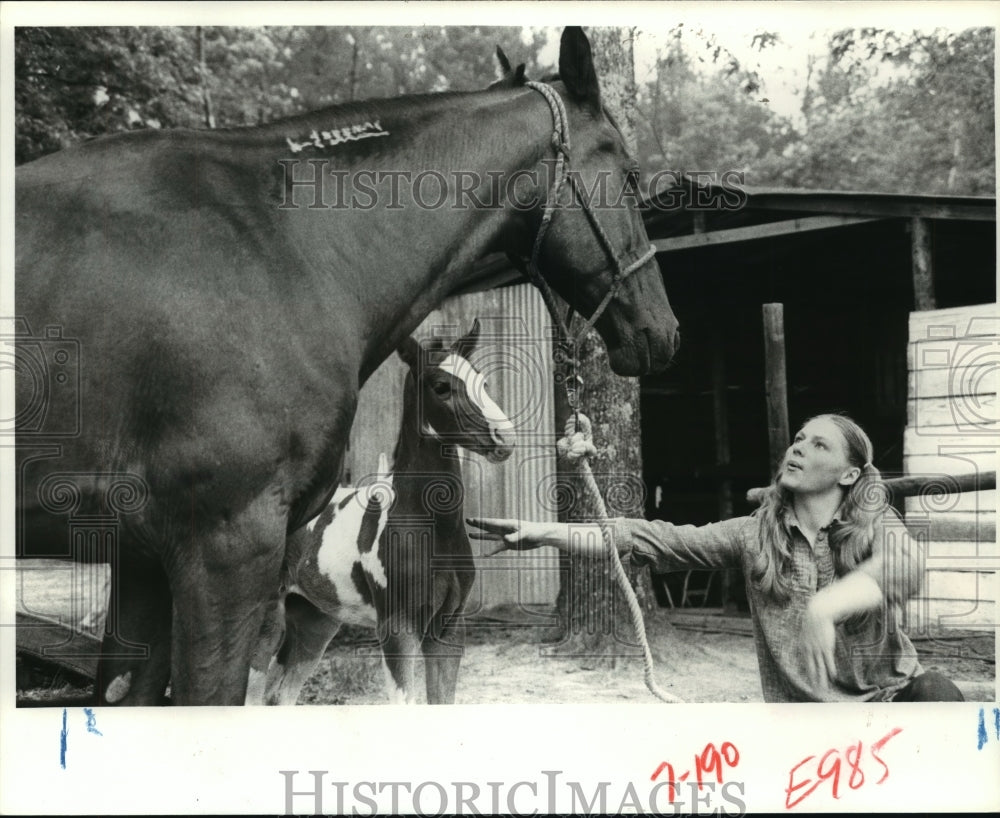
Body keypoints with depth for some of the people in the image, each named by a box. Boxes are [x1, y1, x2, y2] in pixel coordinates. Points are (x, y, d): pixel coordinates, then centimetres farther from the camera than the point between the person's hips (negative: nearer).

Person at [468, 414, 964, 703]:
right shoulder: (753, 535, 0)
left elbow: (905, 567, -31)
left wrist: (826, 605, -52)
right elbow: (657, 541, -8)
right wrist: (549, 532, -18)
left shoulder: (877, 529, -6)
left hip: (890, 697, -1)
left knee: (937, 695, -31)